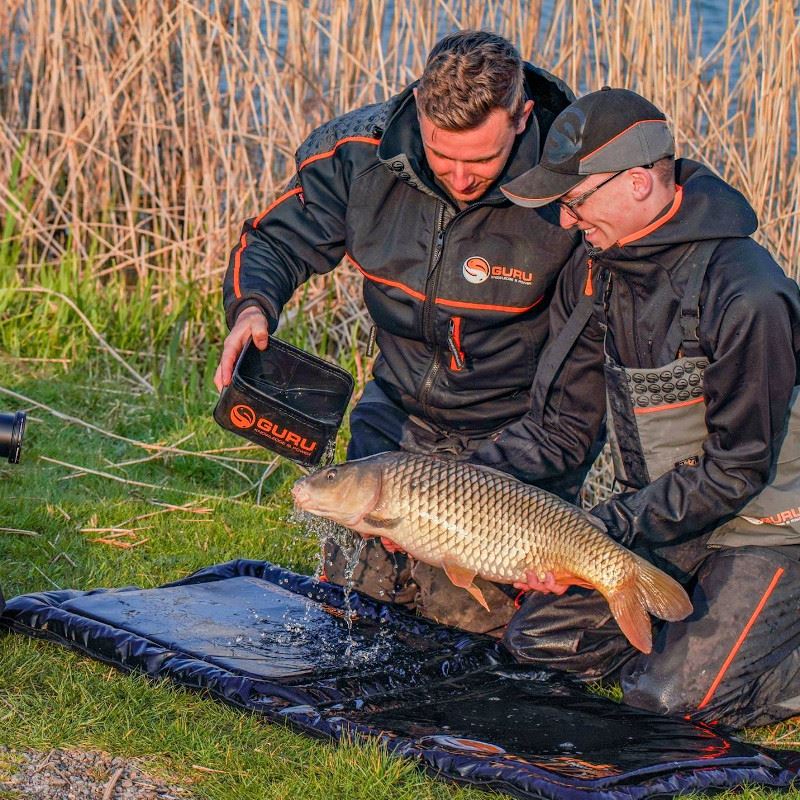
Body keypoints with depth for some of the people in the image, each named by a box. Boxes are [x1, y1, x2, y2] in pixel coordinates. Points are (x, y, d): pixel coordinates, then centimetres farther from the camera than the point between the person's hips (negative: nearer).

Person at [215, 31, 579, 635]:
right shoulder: (364, 153, -17)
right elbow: (279, 240, -2)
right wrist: (252, 307, -23)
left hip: (513, 427, -4)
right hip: (399, 412, 4)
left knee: (470, 608, -7)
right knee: (357, 580, 9)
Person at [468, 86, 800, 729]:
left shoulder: (745, 296, -27)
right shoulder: (594, 272, -3)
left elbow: (736, 469, -24)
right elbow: (559, 427, 1)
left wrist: (605, 528, -26)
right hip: (666, 519, 8)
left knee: (671, 695, -19)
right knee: (537, 638, 0)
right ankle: (701, 639, 13)